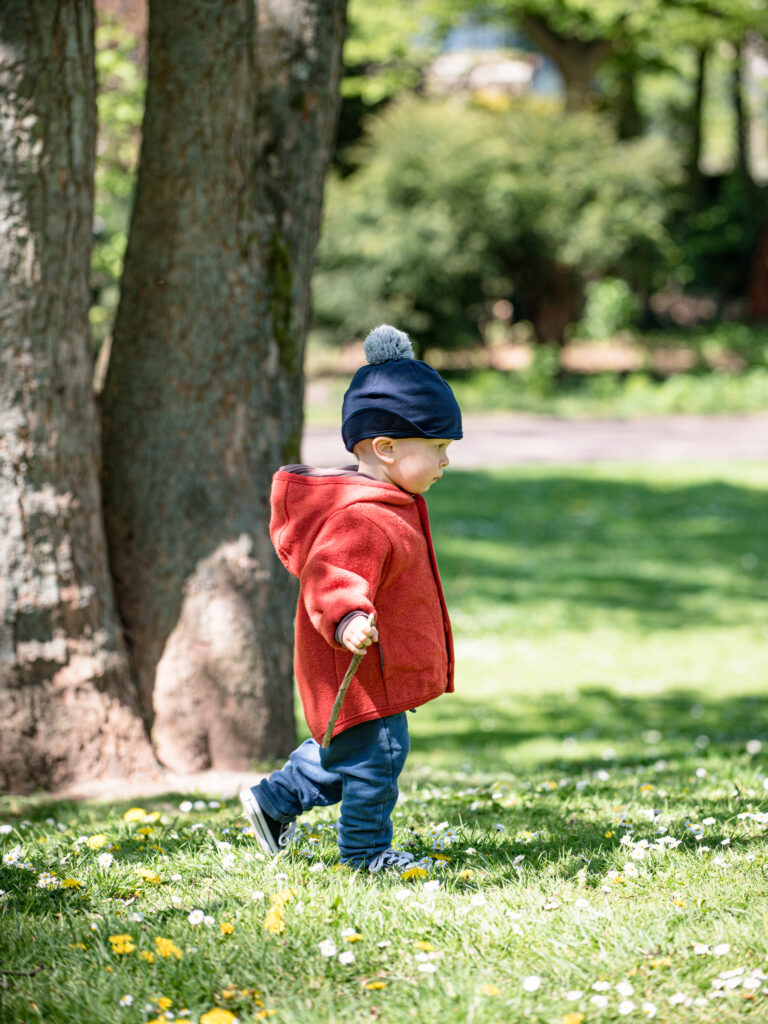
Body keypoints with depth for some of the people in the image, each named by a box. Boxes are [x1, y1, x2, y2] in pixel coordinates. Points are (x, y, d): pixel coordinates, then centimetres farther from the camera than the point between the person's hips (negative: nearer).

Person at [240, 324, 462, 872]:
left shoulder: (392, 507, 10)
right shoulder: (360, 519, -26)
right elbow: (329, 579, -36)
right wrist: (346, 621, -52)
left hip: (385, 667, 11)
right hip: (360, 668, -11)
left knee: (347, 748, 22)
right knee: (377, 750, -2)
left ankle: (276, 799, 34)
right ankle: (366, 849, 12)